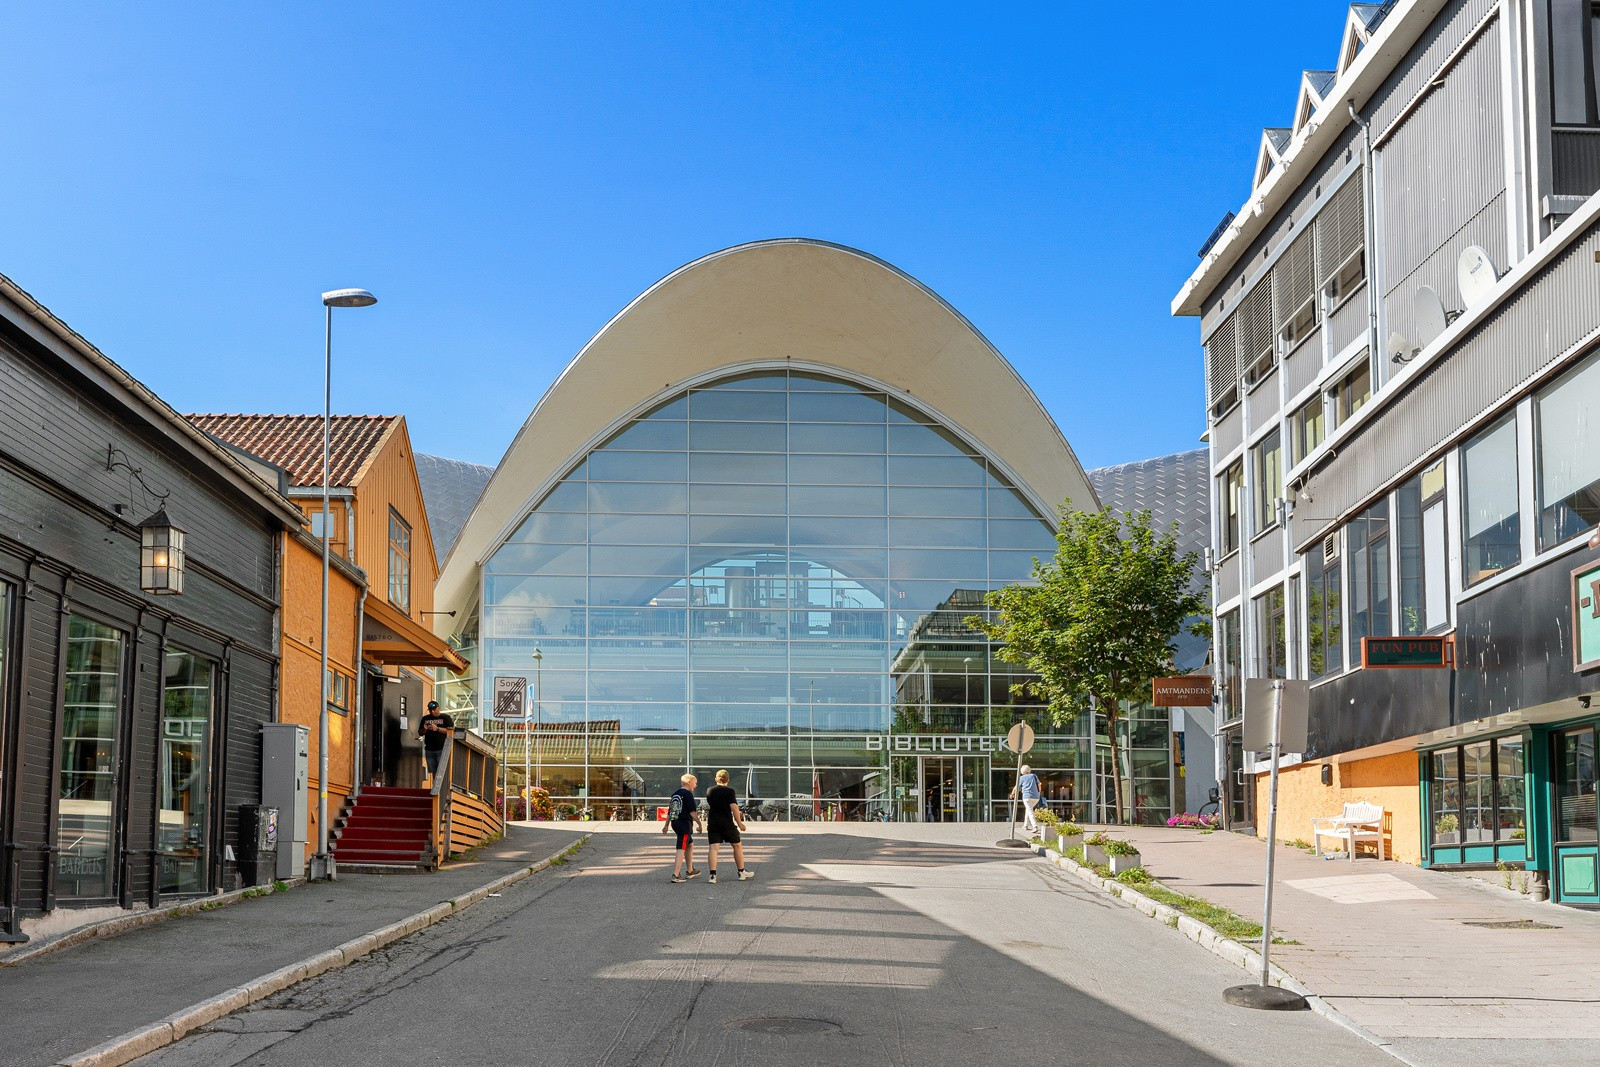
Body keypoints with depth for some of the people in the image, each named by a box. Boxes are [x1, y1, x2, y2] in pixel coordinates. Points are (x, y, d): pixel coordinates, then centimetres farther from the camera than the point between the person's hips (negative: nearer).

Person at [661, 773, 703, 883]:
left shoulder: (675, 793, 14)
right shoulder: (688, 794, -11)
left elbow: (670, 810, 18)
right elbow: (692, 812, -16)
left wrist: (666, 824, 23)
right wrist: (699, 823, -11)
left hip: (675, 823, 9)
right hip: (685, 823, -9)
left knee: (690, 844, 24)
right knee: (681, 848, -9)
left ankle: (690, 871, 33)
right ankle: (676, 875, -15)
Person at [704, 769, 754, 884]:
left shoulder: (709, 791, 7)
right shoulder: (729, 791, -8)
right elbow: (734, 808, -15)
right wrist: (740, 823, -8)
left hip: (712, 823, 3)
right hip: (727, 823, -3)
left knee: (712, 848, -2)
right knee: (737, 845, 14)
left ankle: (712, 875, -13)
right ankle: (741, 872, 22)